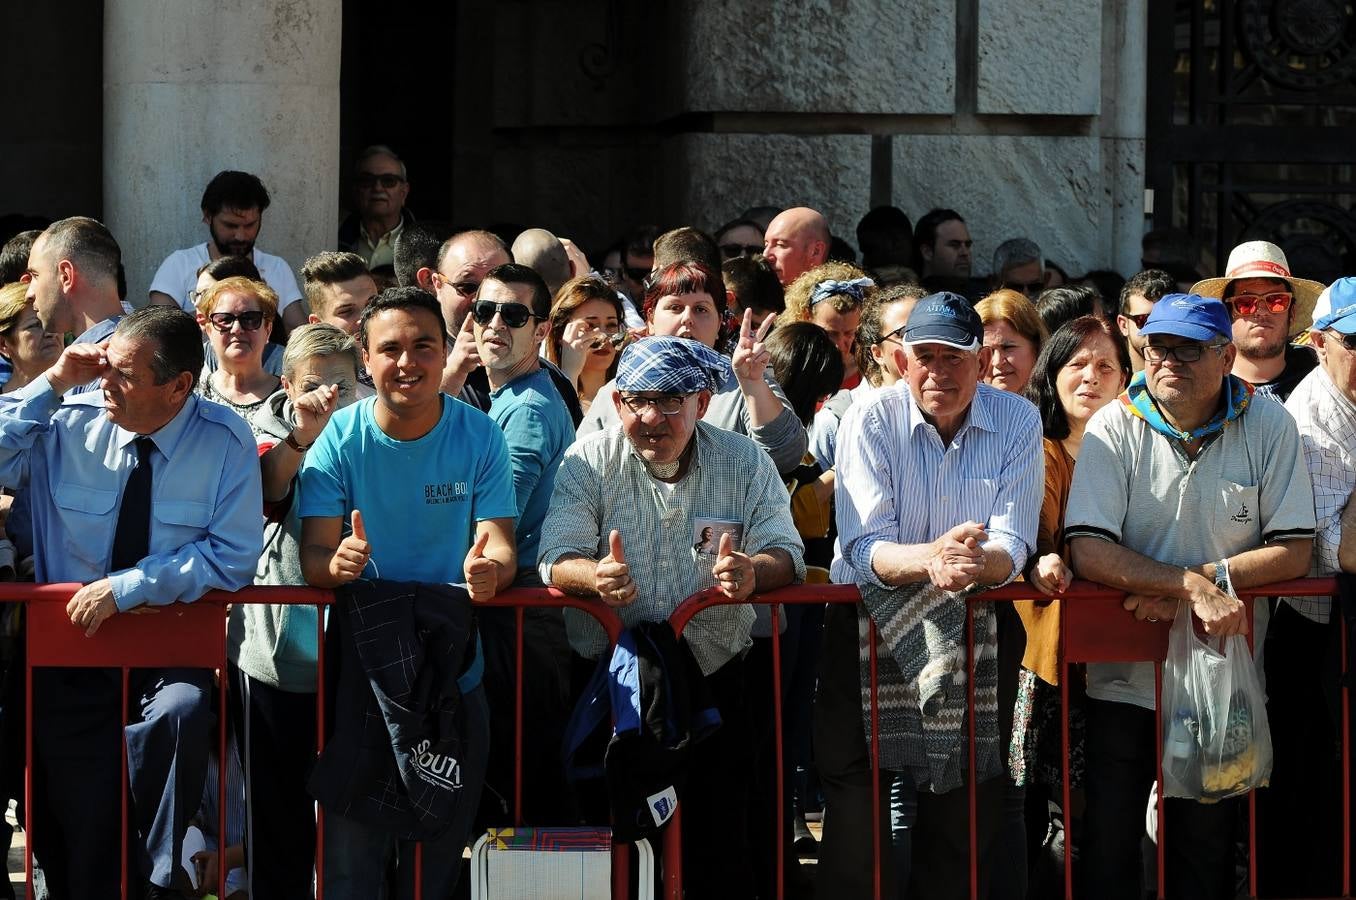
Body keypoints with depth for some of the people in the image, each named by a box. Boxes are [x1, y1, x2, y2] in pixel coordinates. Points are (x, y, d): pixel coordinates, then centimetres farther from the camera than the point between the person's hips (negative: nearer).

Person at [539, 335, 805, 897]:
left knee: (719, 840, -3)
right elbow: (555, 560, -10)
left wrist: (753, 570, -30)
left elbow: (785, 554, -6)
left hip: (714, 675, 0)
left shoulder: (744, 462, 1)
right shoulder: (589, 462, -1)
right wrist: (595, 576, -34)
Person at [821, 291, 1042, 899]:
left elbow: (1011, 549, -12)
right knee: (855, 799, -4)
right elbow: (864, 548, -18)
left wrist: (975, 562, -36)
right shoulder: (870, 421, -9)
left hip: (973, 623, 1)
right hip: (869, 620, -1)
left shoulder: (1018, 423, -5)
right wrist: (929, 559, -39)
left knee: (967, 812, 3)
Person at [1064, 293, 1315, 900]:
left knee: (1208, 844, 10)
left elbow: (1294, 552, -8)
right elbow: (1089, 552, -18)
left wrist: (1202, 579, -21)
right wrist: (1195, 587, -27)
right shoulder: (1114, 429, -8)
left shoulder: (1267, 427, -4)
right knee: (1110, 839, 3)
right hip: (1125, 678, -1)